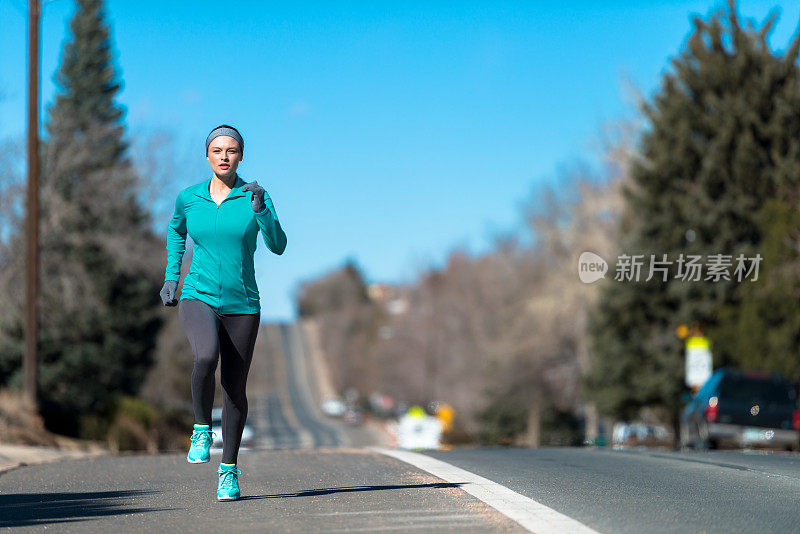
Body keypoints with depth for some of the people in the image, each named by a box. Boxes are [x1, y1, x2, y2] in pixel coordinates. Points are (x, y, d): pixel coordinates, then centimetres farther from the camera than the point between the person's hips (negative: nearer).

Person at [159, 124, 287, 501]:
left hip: (241, 304, 1)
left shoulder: (255, 196, -2)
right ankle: (202, 428, -7)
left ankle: (229, 469, 20)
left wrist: (260, 209, -27)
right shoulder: (189, 198, 2)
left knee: (235, 388, 4)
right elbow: (176, 232, 23)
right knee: (206, 356, -31)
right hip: (198, 297, -1)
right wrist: (171, 277, 16)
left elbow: (278, 246, -12)